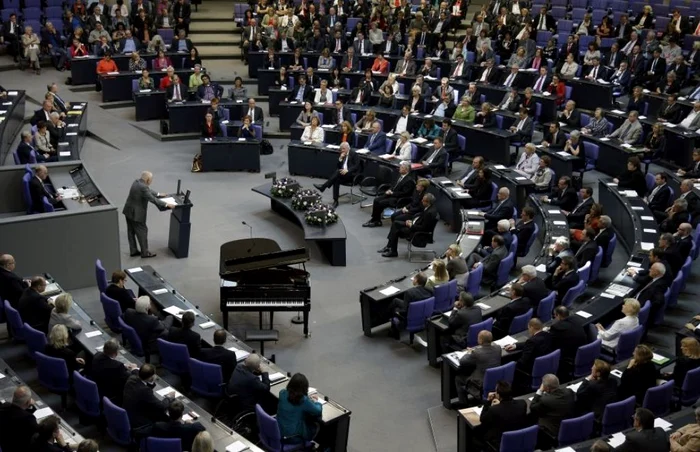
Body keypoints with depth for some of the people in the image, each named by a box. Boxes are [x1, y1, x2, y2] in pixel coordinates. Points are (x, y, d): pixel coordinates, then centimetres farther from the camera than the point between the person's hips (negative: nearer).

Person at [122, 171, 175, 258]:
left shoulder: (137, 182, 3)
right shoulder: (143, 188, -25)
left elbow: (148, 190, 19)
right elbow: (153, 199, -24)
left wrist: (158, 194, 29)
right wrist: (166, 205, -19)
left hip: (128, 211, 9)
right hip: (136, 214, -9)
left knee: (131, 231, 16)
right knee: (142, 232, 4)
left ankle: (133, 251, 26)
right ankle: (145, 253, 14)